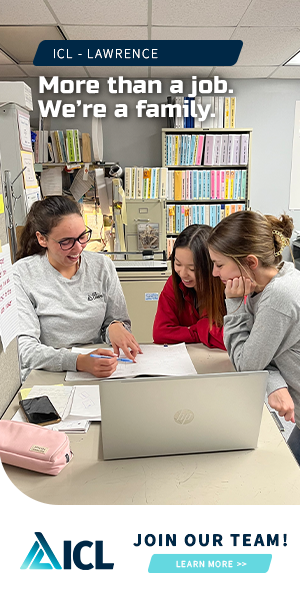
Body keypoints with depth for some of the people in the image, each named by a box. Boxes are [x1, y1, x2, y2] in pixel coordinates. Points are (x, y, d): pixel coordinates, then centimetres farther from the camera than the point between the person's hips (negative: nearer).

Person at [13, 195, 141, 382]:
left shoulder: (103, 266, 3)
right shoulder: (21, 275, -8)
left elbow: (121, 323, 8)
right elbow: (24, 347, -15)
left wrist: (115, 328, -17)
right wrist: (79, 361, -31)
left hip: (99, 374, 1)